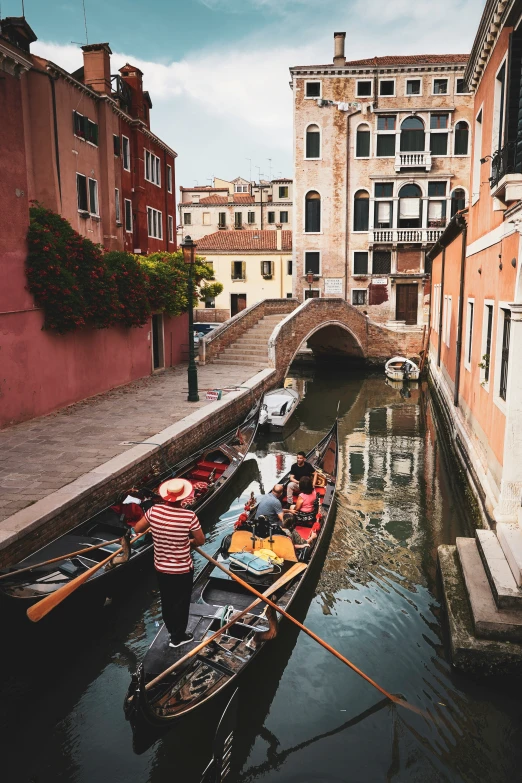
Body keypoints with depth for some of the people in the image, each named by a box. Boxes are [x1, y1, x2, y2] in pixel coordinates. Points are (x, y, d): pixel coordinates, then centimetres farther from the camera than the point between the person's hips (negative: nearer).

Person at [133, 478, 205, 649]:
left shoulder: (154, 511, -16)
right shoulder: (189, 516, -26)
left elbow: (137, 529, -1)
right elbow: (201, 540, -13)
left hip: (161, 568, 4)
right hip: (182, 570, -4)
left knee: (167, 600, 25)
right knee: (181, 603, 18)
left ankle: (171, 629, 47)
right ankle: (178, 637, 35)